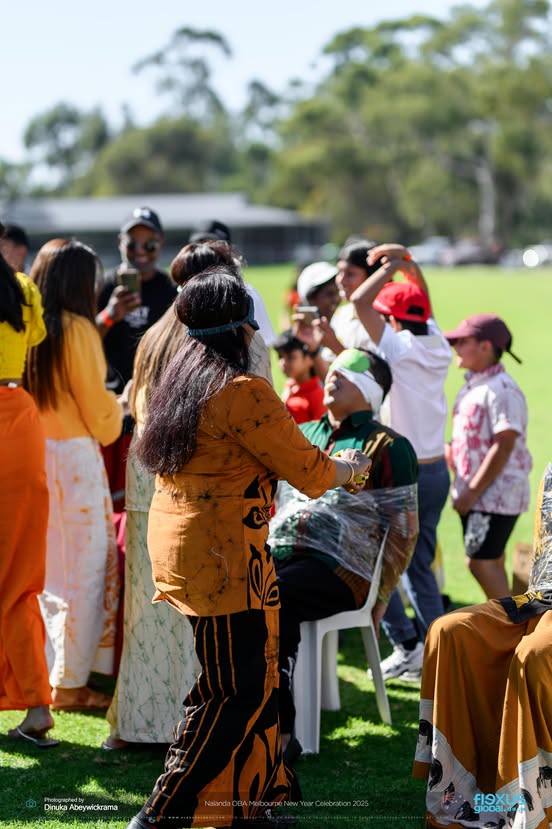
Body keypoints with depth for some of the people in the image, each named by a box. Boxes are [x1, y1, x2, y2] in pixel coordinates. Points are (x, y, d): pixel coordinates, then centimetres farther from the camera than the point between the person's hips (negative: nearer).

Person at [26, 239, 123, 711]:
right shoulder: (77, 330, -12)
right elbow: (98, 412, -8)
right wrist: (117, 406, 14)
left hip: (32, 454, 7)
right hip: (74, 456, -7)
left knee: (48, 570, 16)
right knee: (86, 570, 2)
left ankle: (46, 674, 22)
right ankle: (70, 684, 5)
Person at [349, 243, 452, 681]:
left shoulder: (402, 347, -16)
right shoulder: (437, 347, 4)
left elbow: (360, 301, -20)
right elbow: (422, 301, 23)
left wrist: (392, 266, -8)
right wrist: (407, 264, 13)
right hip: (438, 471, 8)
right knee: (420, 566, 15)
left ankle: (407, 646, 1)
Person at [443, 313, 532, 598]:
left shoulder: (502, 390, -18)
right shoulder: (472, 386, 12)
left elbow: (503, 447, -22)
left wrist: (472, 492, -20)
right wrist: (463, 488, 9)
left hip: (497, 493, -9)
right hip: (475, 492, 9)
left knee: (480, 562, -12)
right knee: (489, 562, 13)